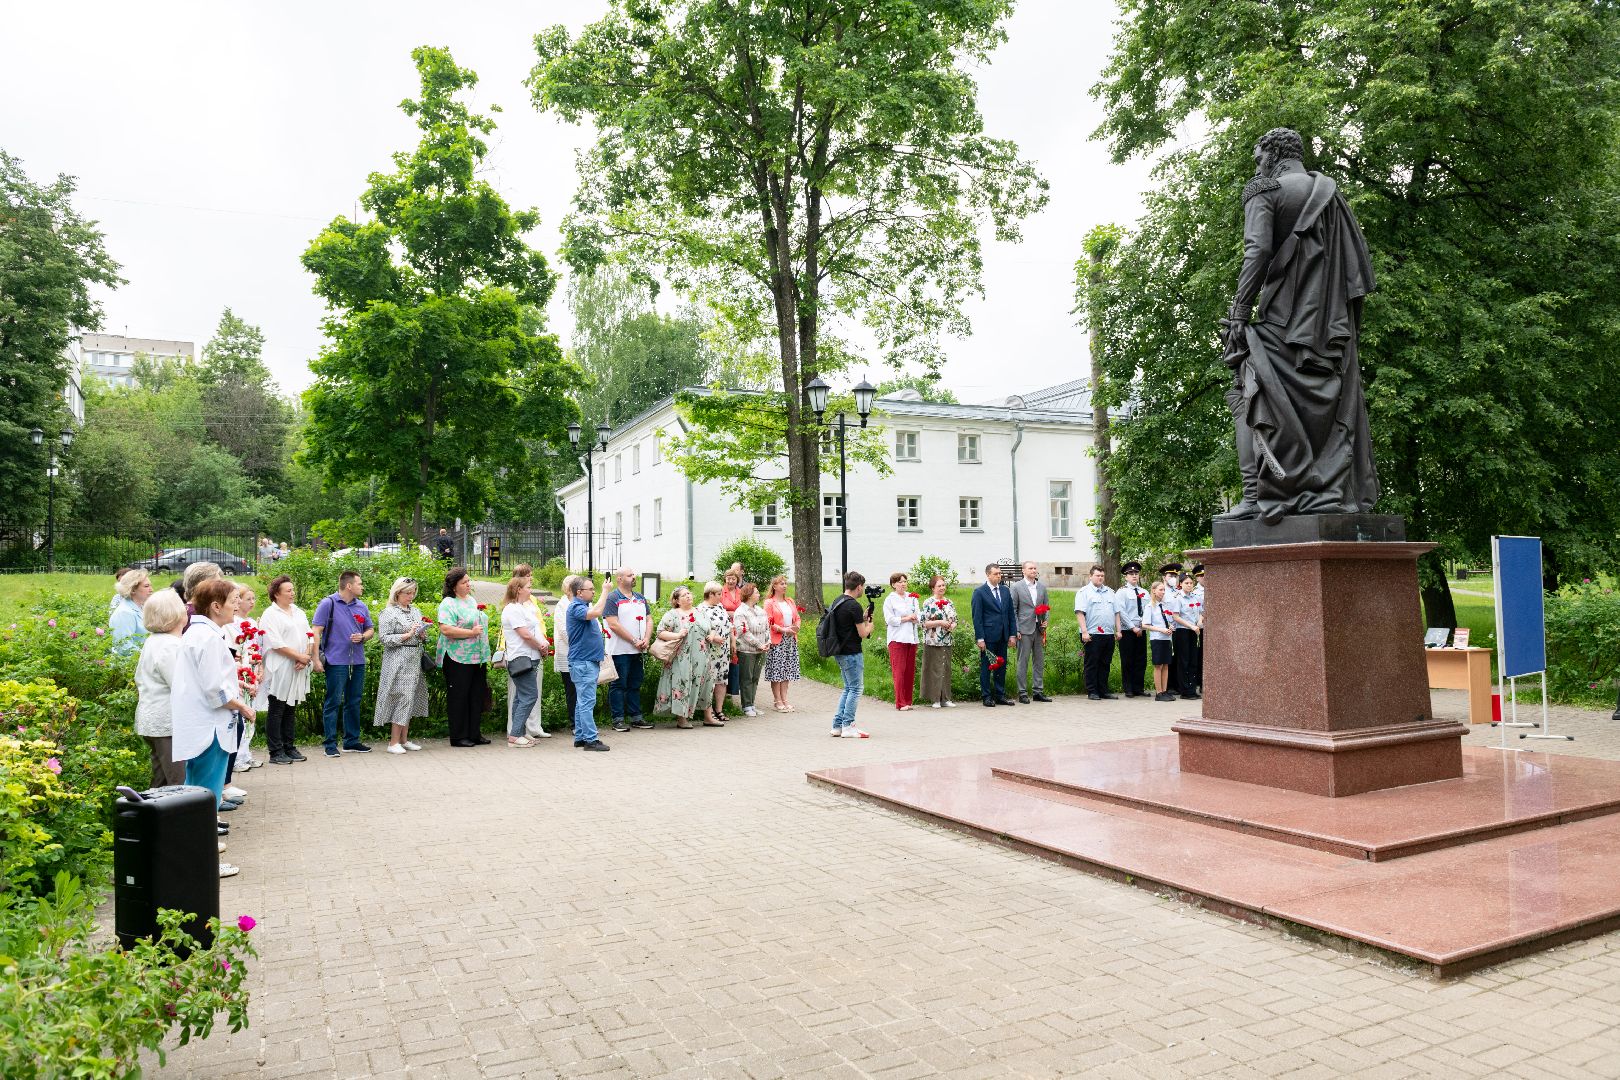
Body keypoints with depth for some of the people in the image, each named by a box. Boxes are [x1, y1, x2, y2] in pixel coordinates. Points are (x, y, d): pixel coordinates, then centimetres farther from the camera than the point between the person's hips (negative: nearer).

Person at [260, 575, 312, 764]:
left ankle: (288, 748, 20)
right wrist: (299, 656, -16)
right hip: (280, 670, -7)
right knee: (276, 711, 0)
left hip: (298, 671, 7)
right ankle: (276, 752, 4)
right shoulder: (270, 615, -7)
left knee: (289, 710, 13)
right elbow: (276, 643, -16)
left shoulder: (299, 613, 16)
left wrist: (306, 657, -5)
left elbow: (309, 636, 12)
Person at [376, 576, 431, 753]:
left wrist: (422, 635, 2)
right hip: (398, 662, -7)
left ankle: (404, 739, 16)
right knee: (402, 698, -10)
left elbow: (423, 636, 25)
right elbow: (384, 638, -12)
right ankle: (393, 743, -4)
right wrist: (407, 635, -17)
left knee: (410, 699, 9)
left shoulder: (416, 611, 16)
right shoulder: (388, 613, -5)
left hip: (415, 660, 7)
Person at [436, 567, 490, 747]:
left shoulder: (472, 600, 16)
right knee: (459, 697, -1)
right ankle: (458, 737, 7)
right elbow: (446, 630, -22)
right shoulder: (448, 604, -10)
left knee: (476, 696, 10)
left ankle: (474, 734, 19)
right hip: (458, 659, -8)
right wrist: (471, 632, -21)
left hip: (477, 658, 8)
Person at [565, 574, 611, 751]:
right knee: (587, 701, -10)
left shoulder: (584, 606, 17)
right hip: (582, 662, -10)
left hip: (589, 661, 10)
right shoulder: (576, 607, -15)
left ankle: (580, 737, 16)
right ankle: (590, 739, -11)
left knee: (582, 701, 12)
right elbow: (596, 613, -32)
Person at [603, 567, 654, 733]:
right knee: (619, 685, -2)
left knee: (635, 685, 13)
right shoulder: (612, 598, -7)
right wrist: (634, 641, -15)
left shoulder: (640, 598, 16)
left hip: (639, 651, 7)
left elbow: (649, 620, 15)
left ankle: (636, 717, 19)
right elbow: (614, 625, -15)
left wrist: (646, 640, -3)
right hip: (620, 650, -7)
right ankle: (618, 719, 3)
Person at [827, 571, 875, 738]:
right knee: (856, 689, 0)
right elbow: (863, 633, -15)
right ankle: (847, 727, 1)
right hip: (852, 653, -9)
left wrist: (863, 617, 13)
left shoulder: (837, 602, 10)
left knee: (848, 688, 17)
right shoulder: (854, 606, -18)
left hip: (840, 652, 9)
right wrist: (869, 624, 4)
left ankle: (837, 725, 16)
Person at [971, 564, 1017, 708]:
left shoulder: (1005, 591, 11)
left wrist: (1012, 634, 7)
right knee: (986, 666, 1)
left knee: (1001, 665, 10)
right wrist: (980, 638, -13)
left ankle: (1000, 695, 18)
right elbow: (977, 617, -8)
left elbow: (1011, 614, 13)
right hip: (988, 636, -5)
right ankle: (986, 696, 8)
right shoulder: (979, 592, -5)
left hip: (1003, 636, 5)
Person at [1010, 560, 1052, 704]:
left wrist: (1045, 620, 1)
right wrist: (1016, 630, -9)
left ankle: (1038, 691, 16)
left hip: (1039, 629, 5)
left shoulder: (1042, 587, 11)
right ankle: (1022, 693, 3)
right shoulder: (1016, 588, -3)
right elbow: (1013, 610, -4)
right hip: (1025, 630, -5)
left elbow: (1047, 606, 19)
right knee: (1023, 662, -3)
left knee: (1039, 661, 8)